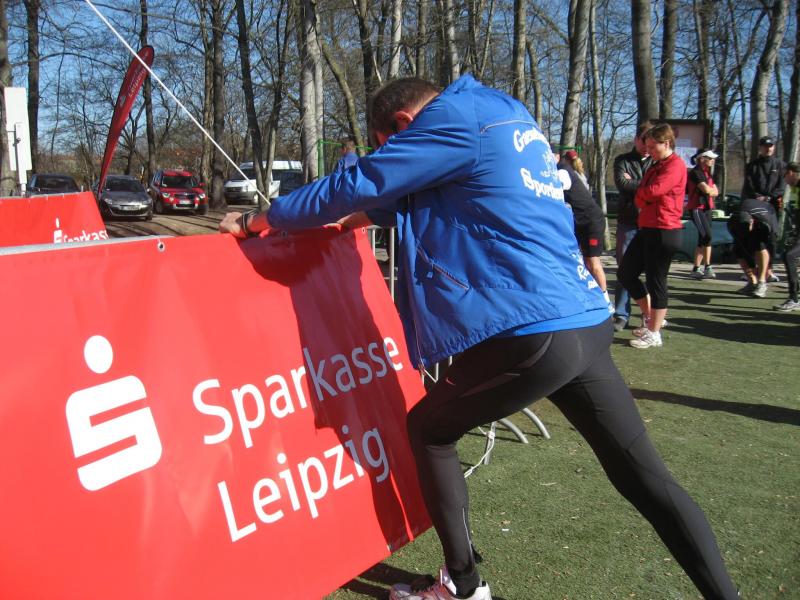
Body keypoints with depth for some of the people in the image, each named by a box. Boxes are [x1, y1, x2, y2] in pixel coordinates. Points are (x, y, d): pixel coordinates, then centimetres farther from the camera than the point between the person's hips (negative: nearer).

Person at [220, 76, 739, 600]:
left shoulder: (455, 117, -4)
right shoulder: (506, 119, 23)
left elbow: (355, 185, -2)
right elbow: (411, 195, 36)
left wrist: (257, 221, 10)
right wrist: (358, 217, 37)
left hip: (535, 334, -9)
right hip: (589, 324, 9)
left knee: (428, 429, 14)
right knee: (646, 478, 13)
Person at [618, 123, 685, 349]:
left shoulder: (676, 165, -10)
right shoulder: (656, 166, 20)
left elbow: (653, 191, -22)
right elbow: (641, 199, 14)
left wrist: (641, 192, 0)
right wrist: (643, 197, -9)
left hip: (664, 231, -10)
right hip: (647, 229, 10)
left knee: (655, 281, -2)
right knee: (626, 273, 11)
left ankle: (653, 333, 8)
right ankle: (649, 317, 26)